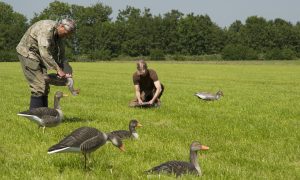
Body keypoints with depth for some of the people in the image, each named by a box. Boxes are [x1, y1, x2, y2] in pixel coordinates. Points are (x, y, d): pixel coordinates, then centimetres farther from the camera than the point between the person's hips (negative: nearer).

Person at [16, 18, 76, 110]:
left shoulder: (58, 33, 2)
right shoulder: (47, 30, -28)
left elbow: (60, 53, 10)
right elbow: (45, 53, -35)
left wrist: (62, 70, -1)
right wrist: (58, 69, -33)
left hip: (38, 55, 10)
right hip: (27, 53, -10)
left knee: (45, 85, 8)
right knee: (39, 86, -14)